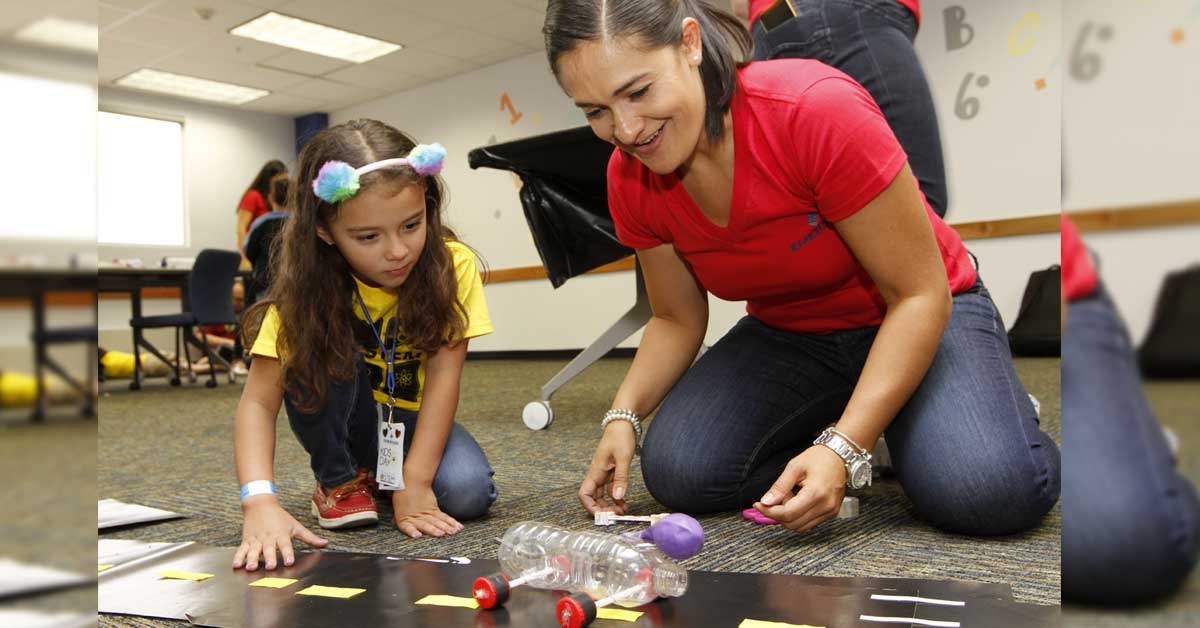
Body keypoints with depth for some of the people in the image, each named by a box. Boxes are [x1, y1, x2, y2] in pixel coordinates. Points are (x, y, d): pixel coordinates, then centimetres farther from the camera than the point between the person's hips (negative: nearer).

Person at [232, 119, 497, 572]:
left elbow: (443, 376, -24)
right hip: (346, 418, -1)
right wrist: (259, 501, -43)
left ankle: (383, 474, 8)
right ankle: (337, 480, -8)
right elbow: (258, 402, -27)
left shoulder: (452, 266, -23)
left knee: (468, 491, -26)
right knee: (318, 357, -31)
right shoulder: (309, 287, -24)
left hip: (415, 419, 2)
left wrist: (413, 483, -30)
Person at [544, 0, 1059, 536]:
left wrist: (843, 449, -33)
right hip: (789, 336, 5)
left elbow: (919, 294, -24)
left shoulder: (816, 109, -31)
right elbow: (677, 319, 0)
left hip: (915, 321, -4)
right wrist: (623, 415, -19)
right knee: (677, 472, -21)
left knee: (989, 492, -32)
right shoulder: (629, 180, -13)